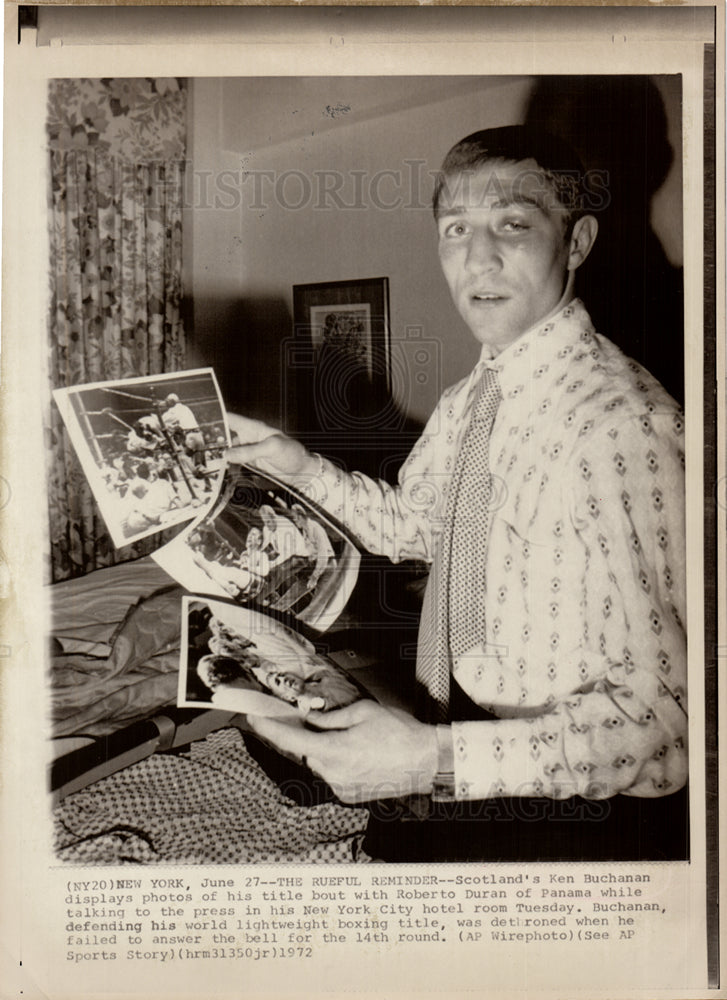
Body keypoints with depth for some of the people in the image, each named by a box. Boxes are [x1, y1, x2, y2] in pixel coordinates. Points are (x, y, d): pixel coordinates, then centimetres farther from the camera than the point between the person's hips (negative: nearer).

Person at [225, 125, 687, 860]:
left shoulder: (623, 429, -26)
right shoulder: (468, 401, 2)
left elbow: (657, 710, -26)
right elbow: (411, 525, 18)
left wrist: (437, 761, -33)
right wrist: (301, 467, 5)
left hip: (571, 822, -7)